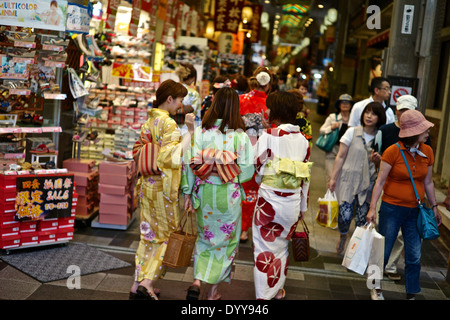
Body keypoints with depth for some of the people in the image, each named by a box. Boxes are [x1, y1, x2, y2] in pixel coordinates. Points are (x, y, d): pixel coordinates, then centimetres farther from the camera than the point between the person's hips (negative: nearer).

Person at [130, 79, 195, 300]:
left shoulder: (148, 122, 10)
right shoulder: (168, 124, -16)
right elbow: (172, 156, -24)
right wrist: (190, 132, -25)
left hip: (148, 185, 8)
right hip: (164, 188, -8)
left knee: (150, 236, 15)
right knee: (168, 236, 6)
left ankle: (138, 285, 18)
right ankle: (147, 283, 0)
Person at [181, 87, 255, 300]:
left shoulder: (200, 132, -6)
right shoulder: (241, 136, -9)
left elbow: (189, 163, -6)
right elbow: (247, 170, -8)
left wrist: (187, 192, 4)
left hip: (204, 193, 2)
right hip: (229, 196, -1)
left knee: (205, 237, 21)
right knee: (226, 240, 14)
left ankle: (197, 281, 7)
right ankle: (213, 292, 20)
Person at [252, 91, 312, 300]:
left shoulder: (268, 136, -11)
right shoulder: (303, 140, 2)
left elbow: (257, 168, -10)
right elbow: (306, 177, 6)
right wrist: (303, 206, 15)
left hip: (269, 199, -4)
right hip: (293, 202, 4)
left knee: (265, 248, 7)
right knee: (282, 246, 21)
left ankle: (264, 295, 15)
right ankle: (278, 289, 35)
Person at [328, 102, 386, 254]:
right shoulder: (352, 132, 1)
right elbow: (340, 157, 1)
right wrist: (333, 178, -2)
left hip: (368, 183, 1)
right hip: (348, 179, -1)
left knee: (362, 218, -2)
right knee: (345, 215, -9)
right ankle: (342, 237, 24)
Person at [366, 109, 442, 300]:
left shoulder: (427, 152, 2)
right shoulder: (393, 151, -13)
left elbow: (428, 182, 12)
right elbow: (380, 181, -11)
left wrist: (434, 207, 15)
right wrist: (372, 208, -16)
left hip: (415, 212, 4)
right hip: (392, 208, -4)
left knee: (414, 257, 7)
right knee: (383, 252, 8)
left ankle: (411, 294, 23)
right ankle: (376, 288, 30)